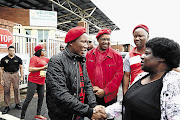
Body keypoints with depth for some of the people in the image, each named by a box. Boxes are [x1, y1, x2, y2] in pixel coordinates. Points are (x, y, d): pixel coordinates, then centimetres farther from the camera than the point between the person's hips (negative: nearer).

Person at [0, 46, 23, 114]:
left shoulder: (18, 59, 5)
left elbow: (21, 68, 8)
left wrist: (21, 77, 0)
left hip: (15, 74, 0)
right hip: (7, 74, 0)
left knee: (16, 89, 4)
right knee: (6, 90, 0)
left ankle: (17, 104, 20)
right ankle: (6, 106, 11)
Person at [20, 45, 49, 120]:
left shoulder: (44, 59, 14)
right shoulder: (34, 58, -10)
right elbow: (30, 69, -18)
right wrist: (43, 68, -19)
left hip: (41, 81, 8)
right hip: (33, 81, -8)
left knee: (41, 97, 12)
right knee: (29, 98, -4)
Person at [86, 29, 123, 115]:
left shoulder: (117, 56, -5)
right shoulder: (89, 54, 2)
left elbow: (118, 76, -9)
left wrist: (105, 91, -13)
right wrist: (92, 86, -10)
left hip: (109, 96, -1)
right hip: (92, 95, 2)